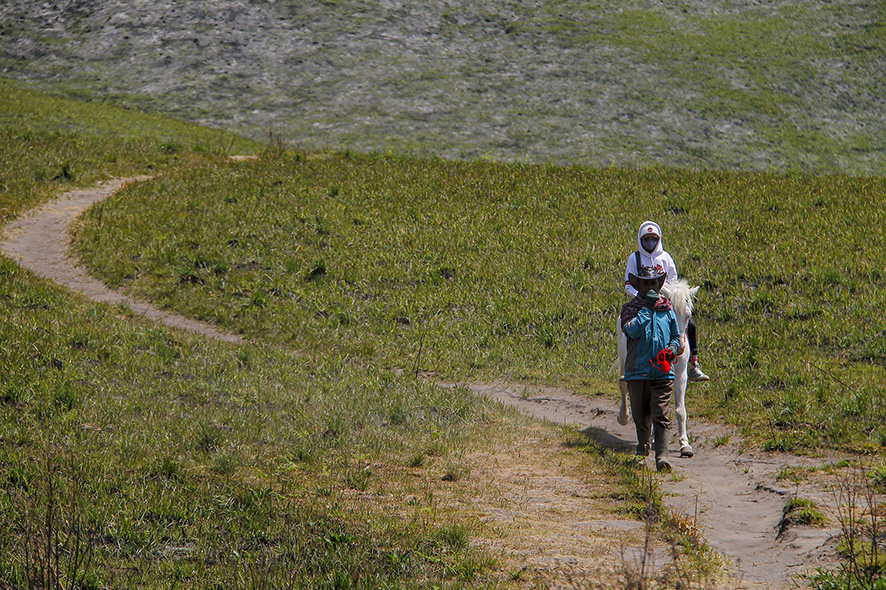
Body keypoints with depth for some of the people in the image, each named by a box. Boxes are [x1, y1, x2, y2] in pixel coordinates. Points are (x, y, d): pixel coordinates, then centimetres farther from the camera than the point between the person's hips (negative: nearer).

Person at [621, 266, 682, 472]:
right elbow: (633, 331, -18)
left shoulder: (667, 308, 10)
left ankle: (662, 455, -19)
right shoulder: (631, 308, 1)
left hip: (662, 371, 0)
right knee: (641, 416, 12)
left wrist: (671, 349, -3)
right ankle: (642, 449, 37)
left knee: (661, 416, -11)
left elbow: (676, 336, 18)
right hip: (637, 371, 0)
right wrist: (646, 308, -18)